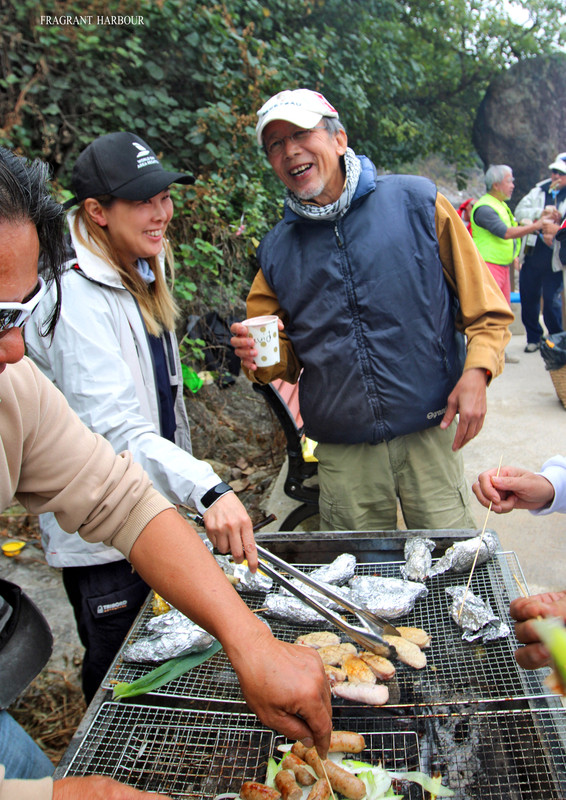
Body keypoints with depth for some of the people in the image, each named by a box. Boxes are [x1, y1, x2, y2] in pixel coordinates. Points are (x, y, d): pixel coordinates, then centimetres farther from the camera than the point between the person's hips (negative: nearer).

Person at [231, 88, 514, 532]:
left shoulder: (416, 202, 0)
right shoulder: (276, 250, 7)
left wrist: (476, 371, -11)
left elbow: (484, 305, 3)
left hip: (428, 435, -2)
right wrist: (262, 360, -7)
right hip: (342, 451, 2)